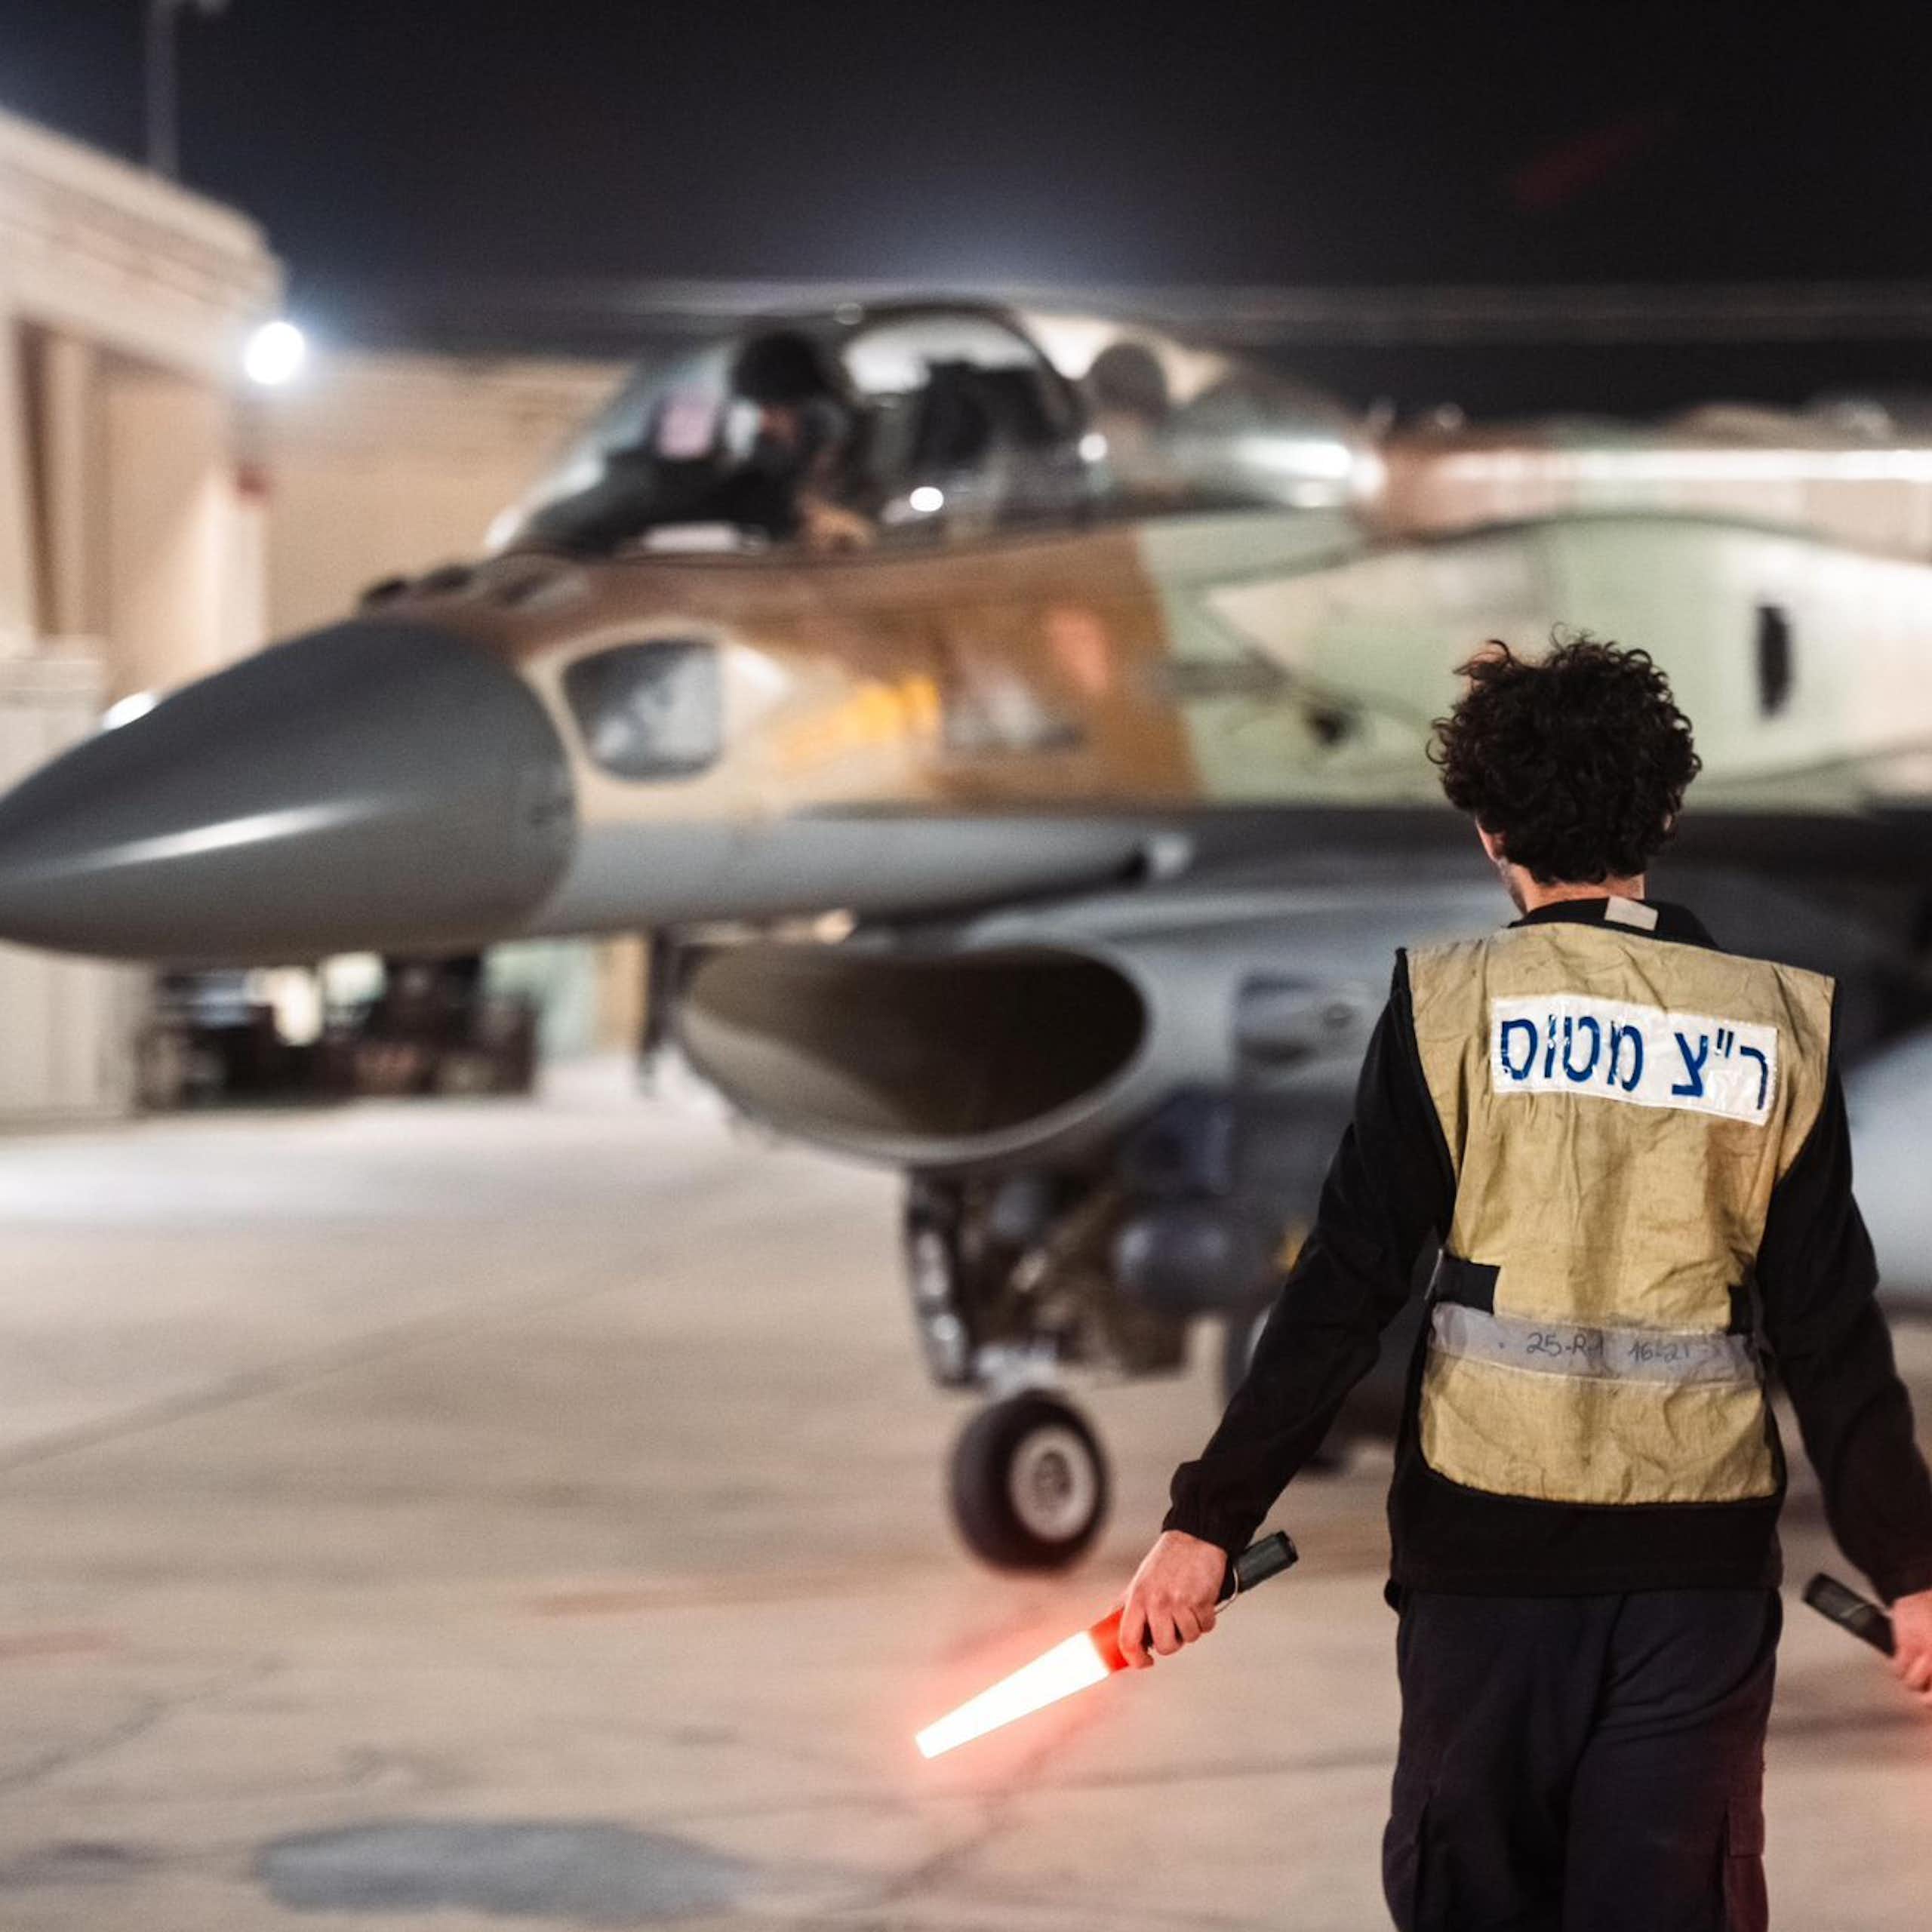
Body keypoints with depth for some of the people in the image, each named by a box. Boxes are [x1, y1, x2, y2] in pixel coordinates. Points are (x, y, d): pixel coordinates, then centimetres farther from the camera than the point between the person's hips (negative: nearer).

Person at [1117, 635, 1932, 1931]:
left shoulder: (1453, 1006, -4)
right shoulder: (1778, 1024, 1)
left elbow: (1343, 1294, -9)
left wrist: (1209, 1521, -6)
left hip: (1492, 1539, -1)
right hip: (1702, 1550, 1)